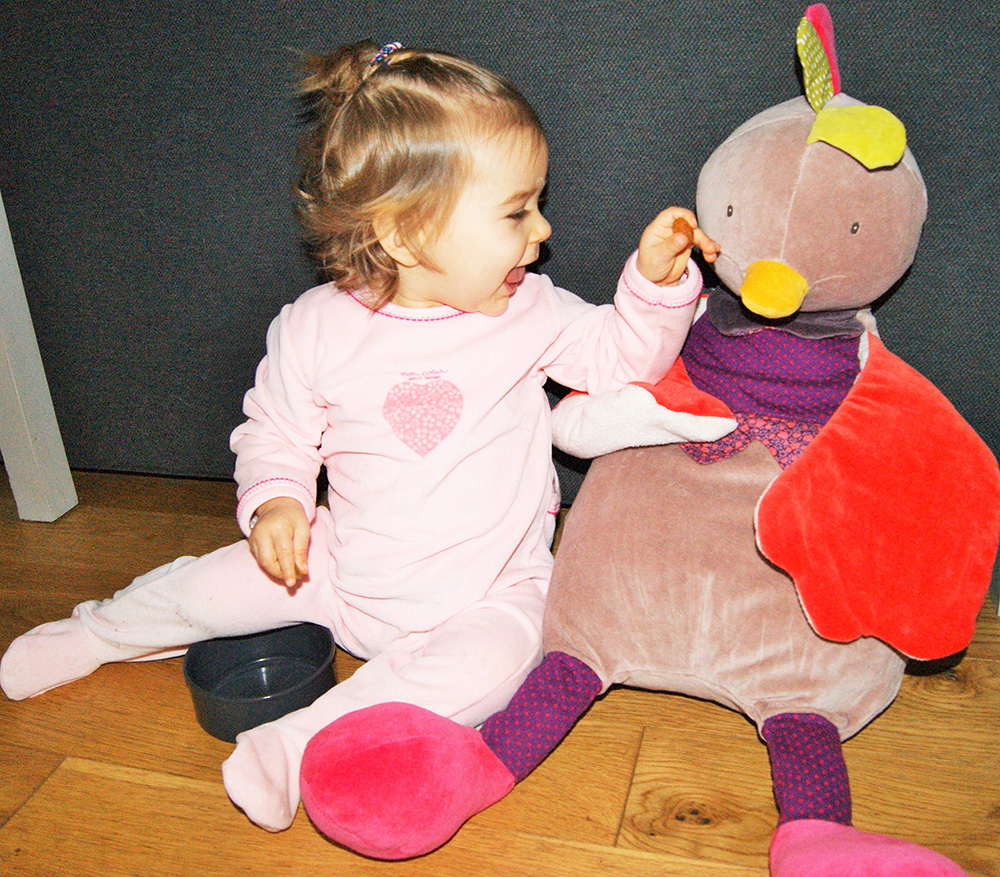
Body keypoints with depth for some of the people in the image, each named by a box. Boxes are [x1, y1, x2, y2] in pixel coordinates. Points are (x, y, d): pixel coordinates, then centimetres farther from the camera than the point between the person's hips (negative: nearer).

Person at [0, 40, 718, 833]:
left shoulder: (531, 312, -10)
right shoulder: (316, 328, -11)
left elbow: (626, 357, -3)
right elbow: (274, 429, 1)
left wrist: (657, 282, -18)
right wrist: (274, 501, -16)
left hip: (488, 591, 0)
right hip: (346, 572, 1)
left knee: (487, 664, -31)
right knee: (209, 585, 1)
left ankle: (299, 742, -18)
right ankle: (97, 633, 36)